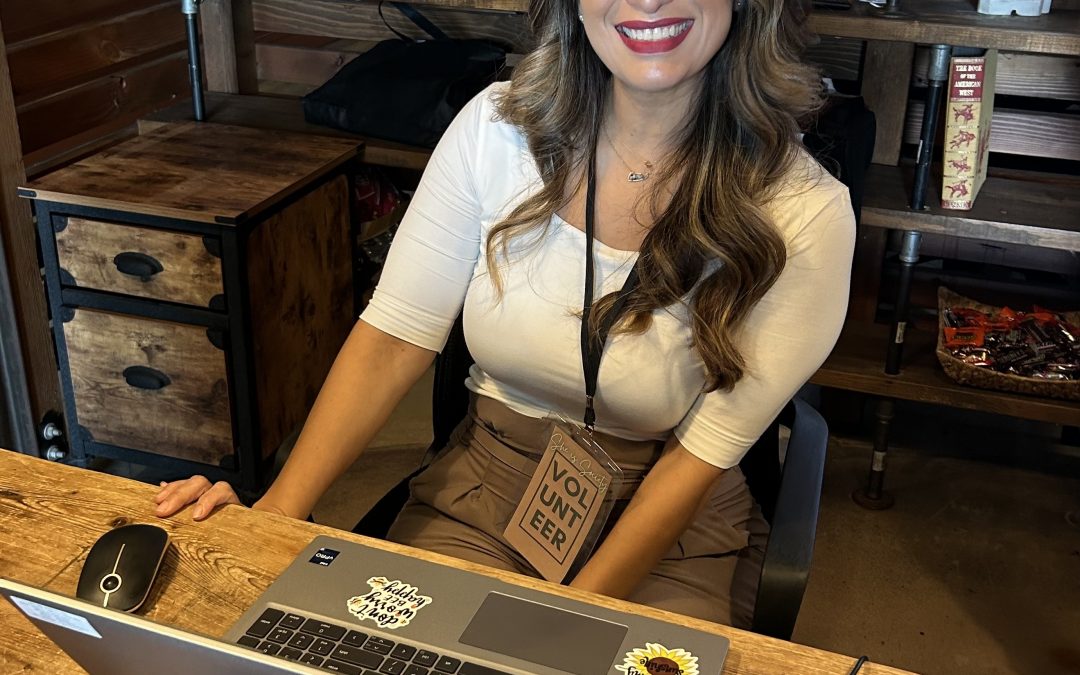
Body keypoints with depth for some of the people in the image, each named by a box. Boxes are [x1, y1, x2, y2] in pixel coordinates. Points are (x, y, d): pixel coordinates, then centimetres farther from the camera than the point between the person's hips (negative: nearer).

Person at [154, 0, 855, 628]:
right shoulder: (500, 127, -9)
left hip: (673, 529, 0)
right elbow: (395, 335, -9)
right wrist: (277, 512, -20)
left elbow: (703, 454, -14)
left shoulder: (802, 211, -16)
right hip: (484, 485, 1)